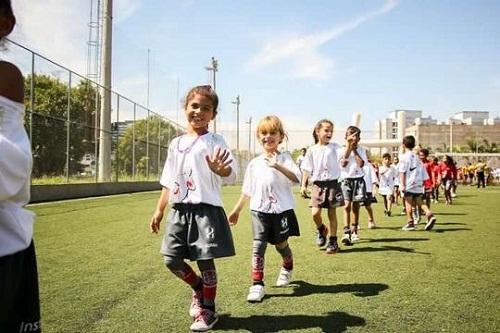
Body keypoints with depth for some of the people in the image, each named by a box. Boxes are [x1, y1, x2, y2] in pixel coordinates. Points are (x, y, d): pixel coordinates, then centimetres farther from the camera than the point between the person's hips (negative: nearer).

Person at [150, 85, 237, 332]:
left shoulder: (214, 142, -4)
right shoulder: (176, 143, 12)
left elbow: (232, 174, -17)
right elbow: (168, 182, 17)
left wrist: (220, 170, -40)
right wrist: (159, 211, 15)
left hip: (206, 209, -5)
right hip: (179, 210, 6)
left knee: (205, 261, 1)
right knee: (172, 260, 7)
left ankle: (208, 310, 21)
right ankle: (198, 287, 35)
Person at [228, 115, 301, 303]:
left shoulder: (284, 158, -3)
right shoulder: (254, 164, 9)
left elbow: (296, 178, -22)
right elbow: (247, 191, 16)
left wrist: (278, 166, -35)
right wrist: (236, 210, 18)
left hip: (281, 210, -2)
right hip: (259, 210, 2)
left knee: (281, 245, 13)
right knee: (258, 246, -8)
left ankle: (287, 269, 44)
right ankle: (257, 284, -3)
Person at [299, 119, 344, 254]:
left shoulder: (334, 147, 2)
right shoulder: (312, 150, 4)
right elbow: (307, 169, 5)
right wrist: (303, 185, 0)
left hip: (332, 183, 0)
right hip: (318, 184, 1)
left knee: (332, 214, 4)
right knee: (315, 213, -8)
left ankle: (333, 241, 16)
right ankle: (321, 230, 24)